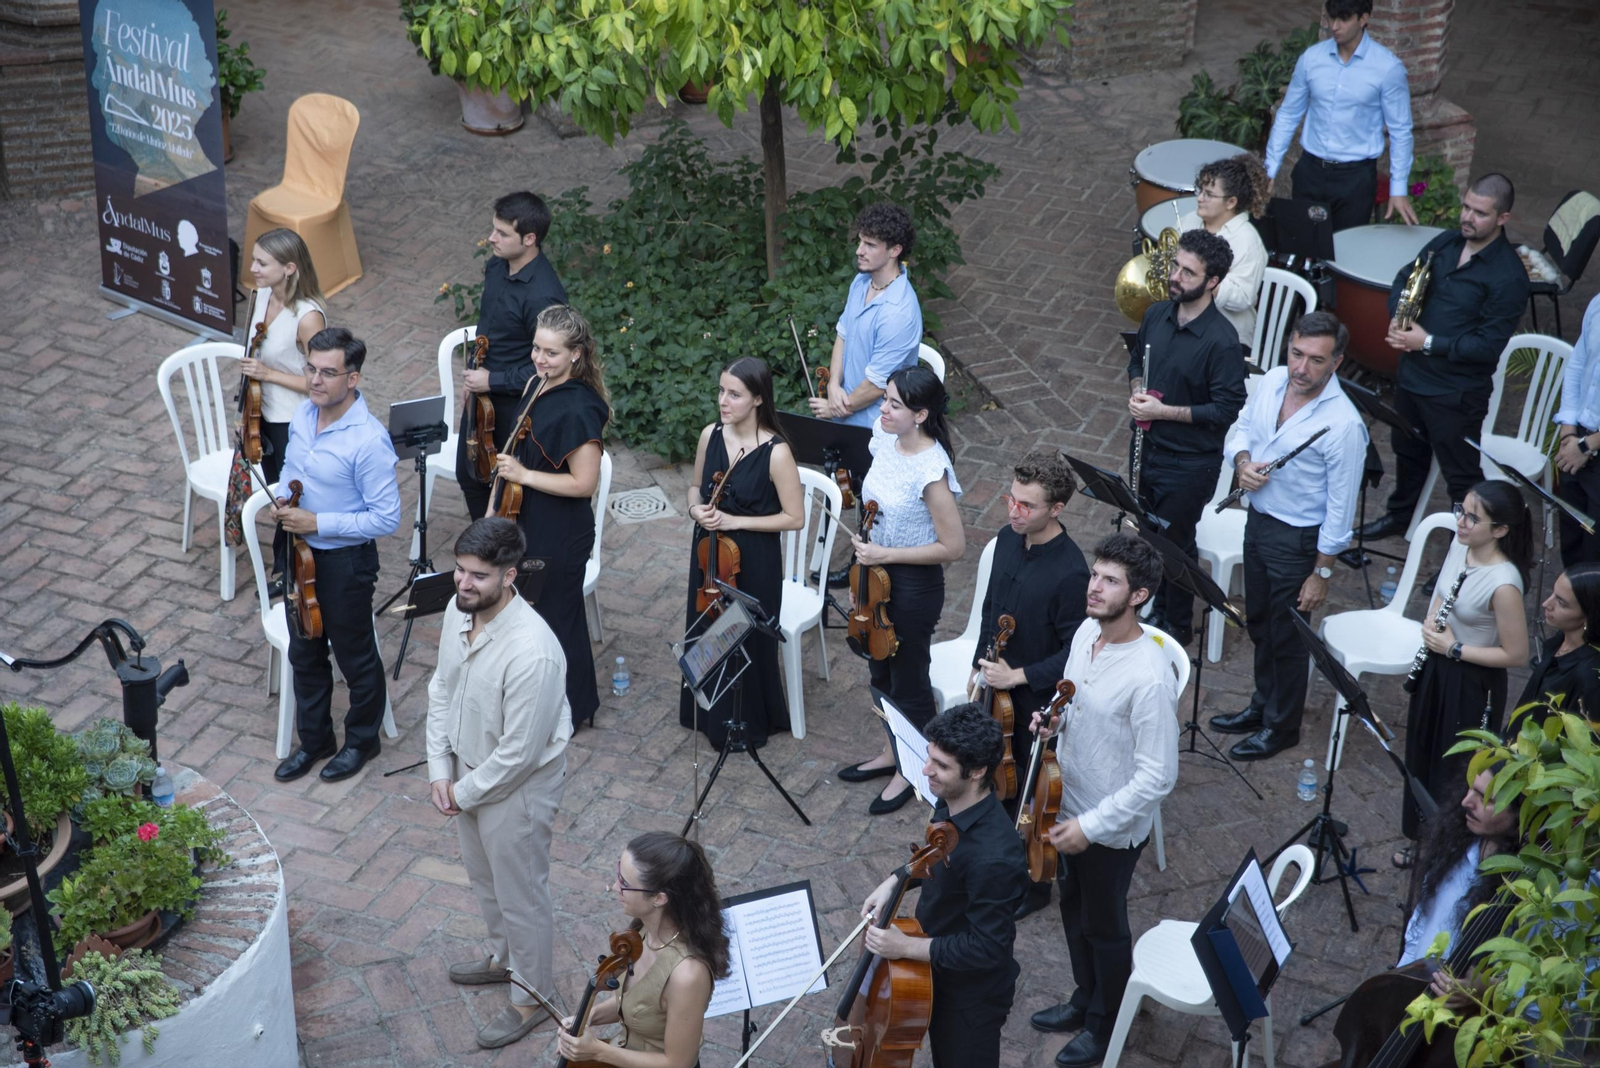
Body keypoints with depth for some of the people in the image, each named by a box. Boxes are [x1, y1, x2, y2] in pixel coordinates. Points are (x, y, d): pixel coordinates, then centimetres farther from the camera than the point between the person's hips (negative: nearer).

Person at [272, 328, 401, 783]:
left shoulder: (369, 441, -28)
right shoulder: (304, 413, -4)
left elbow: (386, 519, -25)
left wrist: (317, 523, -25)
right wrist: (281, 498, -6)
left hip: (345, 561, -7)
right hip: (299, 552, 7)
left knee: (355, 656, 14)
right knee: (304, 652, 22)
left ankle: (362, 740, 37)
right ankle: (314, 738, 41)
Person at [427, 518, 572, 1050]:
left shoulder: (532, 653, -37)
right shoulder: (458, 609, -13)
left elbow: (520, 752, -29)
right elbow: (441, 687, 3)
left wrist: (464, 792, -14)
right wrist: (440, 770, -2)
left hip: (516, 788, -8)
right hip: (467, 771, 8)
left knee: (521, 894, 14)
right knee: (482, 877, 29)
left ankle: (531, 997, 37)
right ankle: (504, 957, 56)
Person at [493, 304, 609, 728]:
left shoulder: (578, 410, -28)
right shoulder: (538, 387, 0)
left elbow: (584, 483, -26)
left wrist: (522, 474, -24)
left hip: (562, 533, -9)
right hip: (532, 522, 9)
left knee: (556, 614, 8)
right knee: (535, 607, 23)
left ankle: (573, 708, 27)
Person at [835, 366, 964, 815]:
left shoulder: (931, 470, -29)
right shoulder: (884, 437, -6)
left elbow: (953, 547, -23)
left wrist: (886, 554, -22)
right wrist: (862, 562, 12)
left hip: (914, 584, -8)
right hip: (877, 572, 8)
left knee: (908, 681, 12)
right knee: (881, 672, 25)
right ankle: (892, 753, 47)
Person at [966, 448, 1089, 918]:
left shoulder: (1070, 572, -28)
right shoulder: (1007, 539, -5)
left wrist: (1018, 676, -24)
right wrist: (978, 668, 12)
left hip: (1038, 700, -7)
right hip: (997, 691, 7)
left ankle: (1034, 884, 31)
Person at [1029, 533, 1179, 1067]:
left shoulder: (1149, 677, -33)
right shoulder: (1086, 632, -8)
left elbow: (1157, 778, -28)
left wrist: (1091, 826, -24)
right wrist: (1055, 718, -9)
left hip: (1112, 828, -7)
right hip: (1069, 805, 7)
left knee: (1104, 927, 16)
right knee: (1074, 910, 27)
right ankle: (1085, 999, 51)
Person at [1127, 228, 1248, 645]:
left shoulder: (1221, 341, -24)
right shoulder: (1157, 315, -3)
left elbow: (1226, 411, -22)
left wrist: (1162, 411, -24)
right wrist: (1136, 392, -8)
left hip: (1189, 464, -7)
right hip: (1146, 449, 7)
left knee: (1175, 545, 10)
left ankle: (1177, 626, 31)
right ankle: (1156, 607, 45)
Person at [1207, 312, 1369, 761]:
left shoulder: (1343, 424, -27)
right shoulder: (1273, 380, -8)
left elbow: (1341, 506, -20)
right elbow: (1242, 427, 11)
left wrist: (1322, 573, -16)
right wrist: (1242, 461, -12)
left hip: (1298, 539, -7)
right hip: (1257, 518, 7)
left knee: (1286, 637, 11)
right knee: (1259, 623, 24)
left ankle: (1281, 726, 32)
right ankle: (1262, 706, 45)